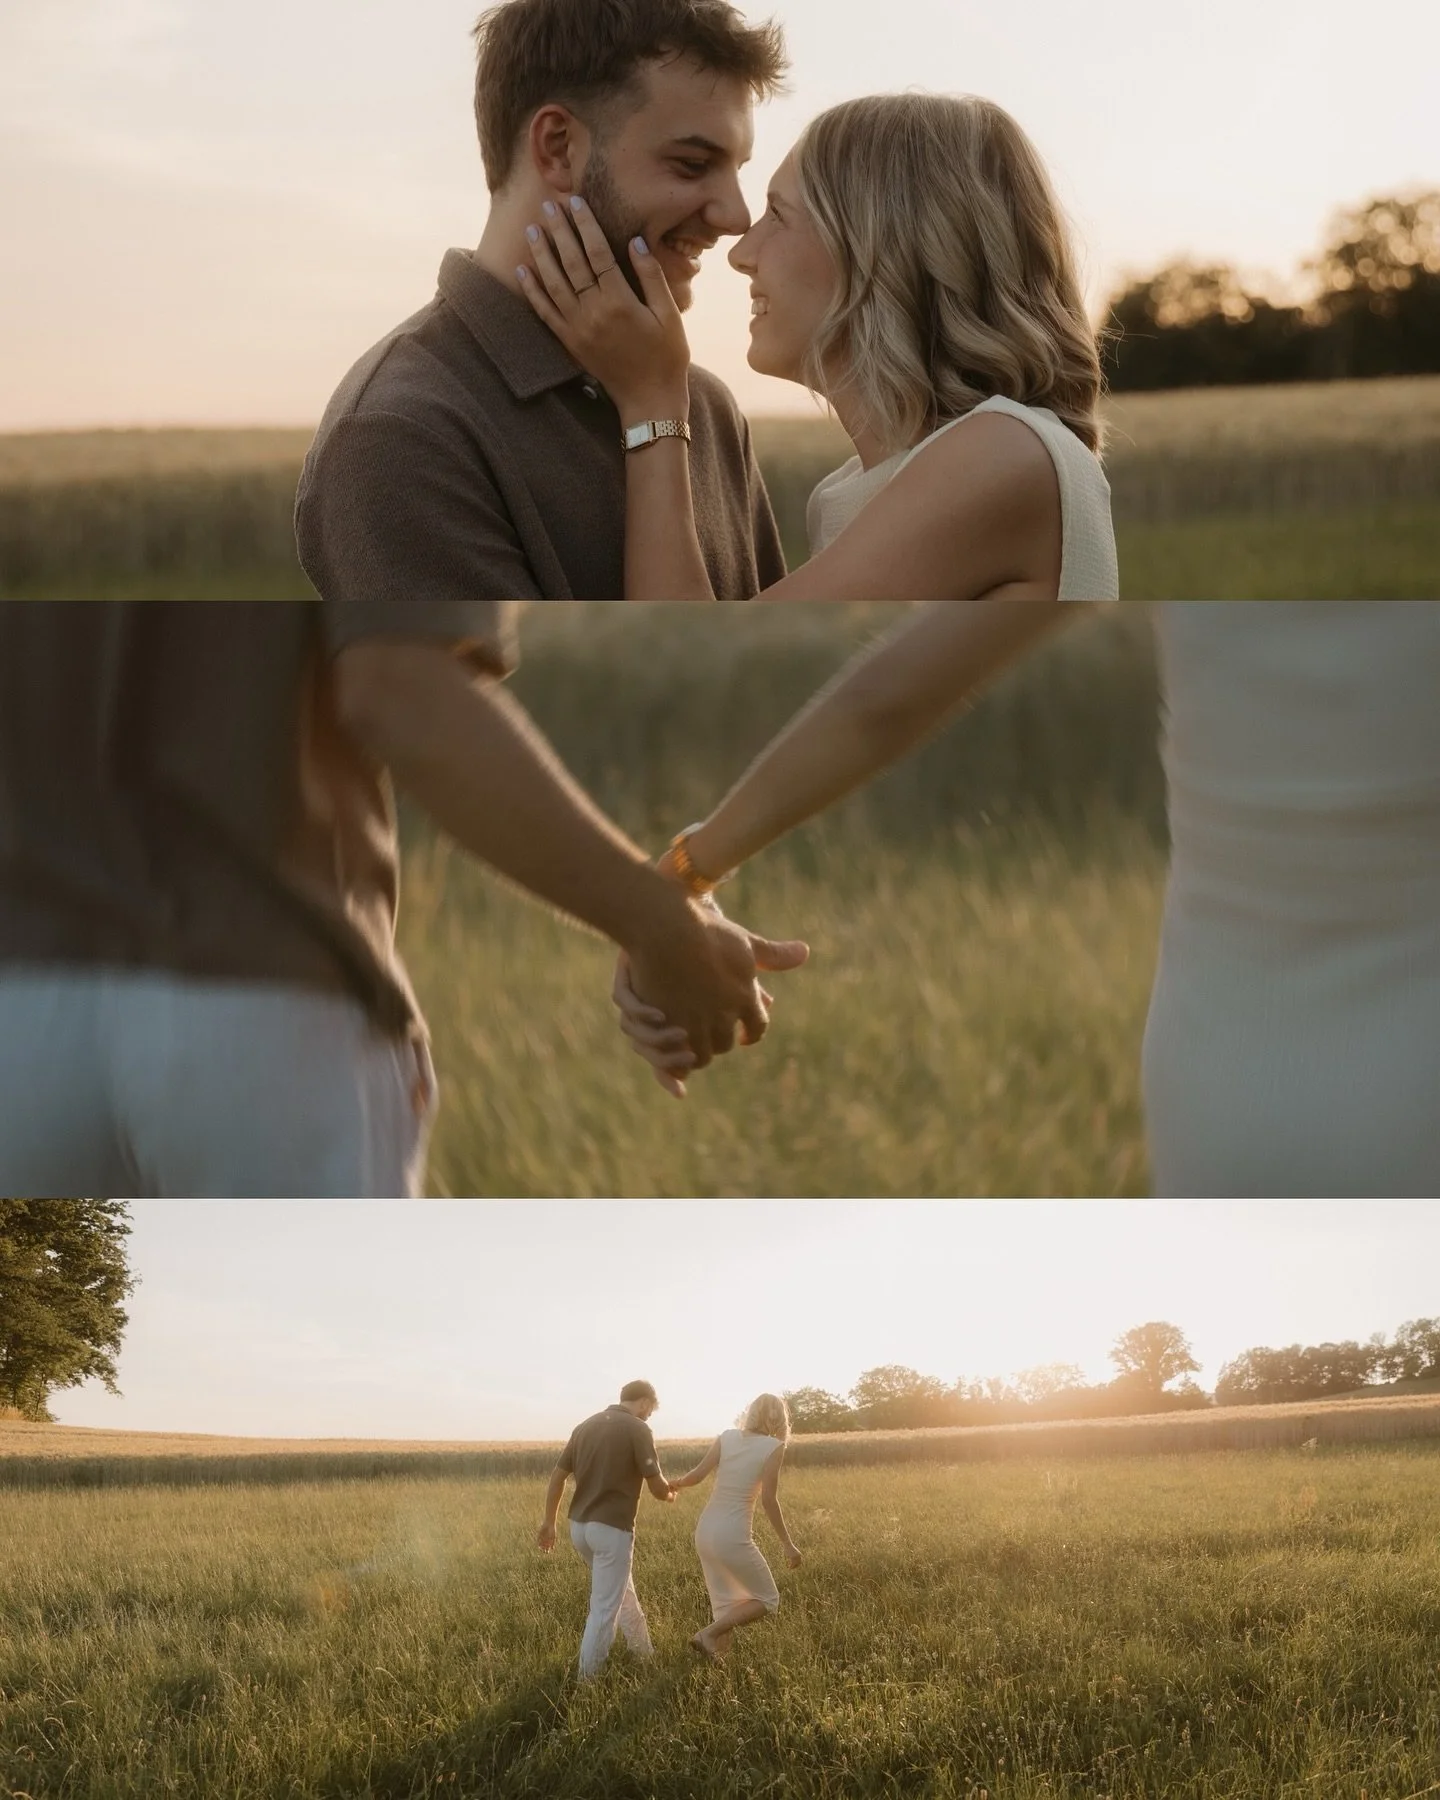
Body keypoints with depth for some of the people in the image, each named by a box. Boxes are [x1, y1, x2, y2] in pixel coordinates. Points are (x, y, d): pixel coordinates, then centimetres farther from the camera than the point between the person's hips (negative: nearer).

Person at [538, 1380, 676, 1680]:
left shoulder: (586, 1427, 10)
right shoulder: (637, 1430, -10)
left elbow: (558, 1476, 10)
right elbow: (657, 1487, -9)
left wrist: (549, 1522, 16)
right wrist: (669, 1494, 14)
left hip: (579, 1526, 8)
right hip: (612, 1528, -8)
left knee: (622, 1591, 25)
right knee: (605, 1607, -2)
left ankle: (645, 1653, 39)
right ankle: (586, 1680, -2)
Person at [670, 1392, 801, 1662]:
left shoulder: (727, 1437, 6)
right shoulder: (774, 1447, -6)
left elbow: (697, 1475, 0)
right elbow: (768, 1500, -12)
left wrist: (676, 1484, 21)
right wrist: (787, 1544, -5)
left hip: (705, 1531, 6)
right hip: (733, 1536, -6)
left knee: (725, 1604, 19)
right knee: (767, 1601, 10)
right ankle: (709, 1634, -6)